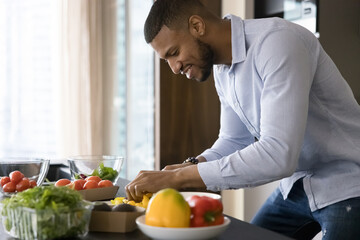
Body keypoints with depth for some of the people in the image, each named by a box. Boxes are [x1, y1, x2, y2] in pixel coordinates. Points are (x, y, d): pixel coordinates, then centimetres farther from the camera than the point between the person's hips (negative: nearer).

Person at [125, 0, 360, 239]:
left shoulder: (278, 41, -26)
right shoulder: (223, 69, 1)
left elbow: (278, 155, -35)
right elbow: (234, 140, 10)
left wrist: (178, 177, -32)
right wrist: (190, 167, -10)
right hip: (297, 184, 8)